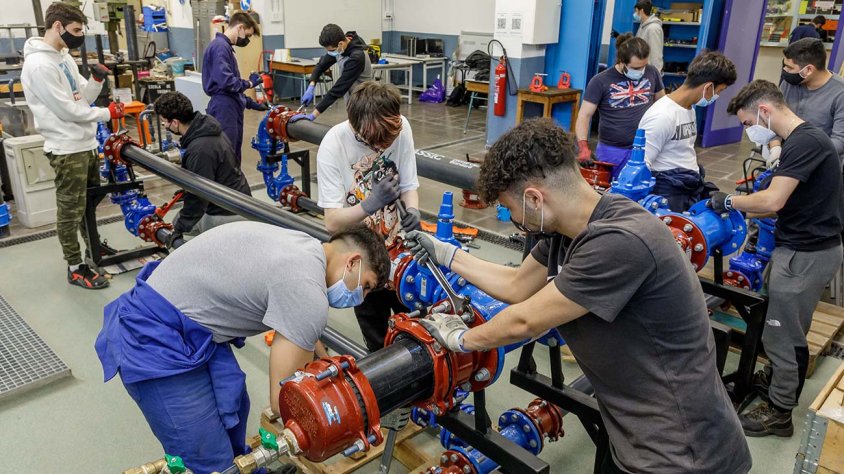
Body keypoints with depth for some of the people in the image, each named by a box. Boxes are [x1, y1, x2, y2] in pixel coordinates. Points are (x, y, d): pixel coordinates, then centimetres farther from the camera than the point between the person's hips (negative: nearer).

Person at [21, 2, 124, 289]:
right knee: (70, 210, 0)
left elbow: (82, 99, 13)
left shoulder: (64, 57, 12)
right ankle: (75, 268, 10)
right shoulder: (39, 64, -18)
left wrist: (97, 80, -4)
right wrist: (107, 114, -14)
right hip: (66, 149, -9)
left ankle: (94, 248, 39)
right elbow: (67, 110, -21)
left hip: (85, 143, 9)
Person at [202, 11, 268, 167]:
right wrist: (249, 83, -7)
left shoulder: (225, 46, 20)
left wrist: (251, 104, 20)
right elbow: (226, 82, -24)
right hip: (224, 109, -10)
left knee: (234, 156, 14)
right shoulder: (220, 46, -12)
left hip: (231, 108, 10)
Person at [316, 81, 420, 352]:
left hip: (395, 245, 3)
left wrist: (413, 211, -27)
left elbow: (409, 185, -5)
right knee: (377, 338, 9)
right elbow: (333, 222, -22)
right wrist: (371, 204, -40)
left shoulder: (401, 128, -16)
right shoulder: (333, 145, -23)